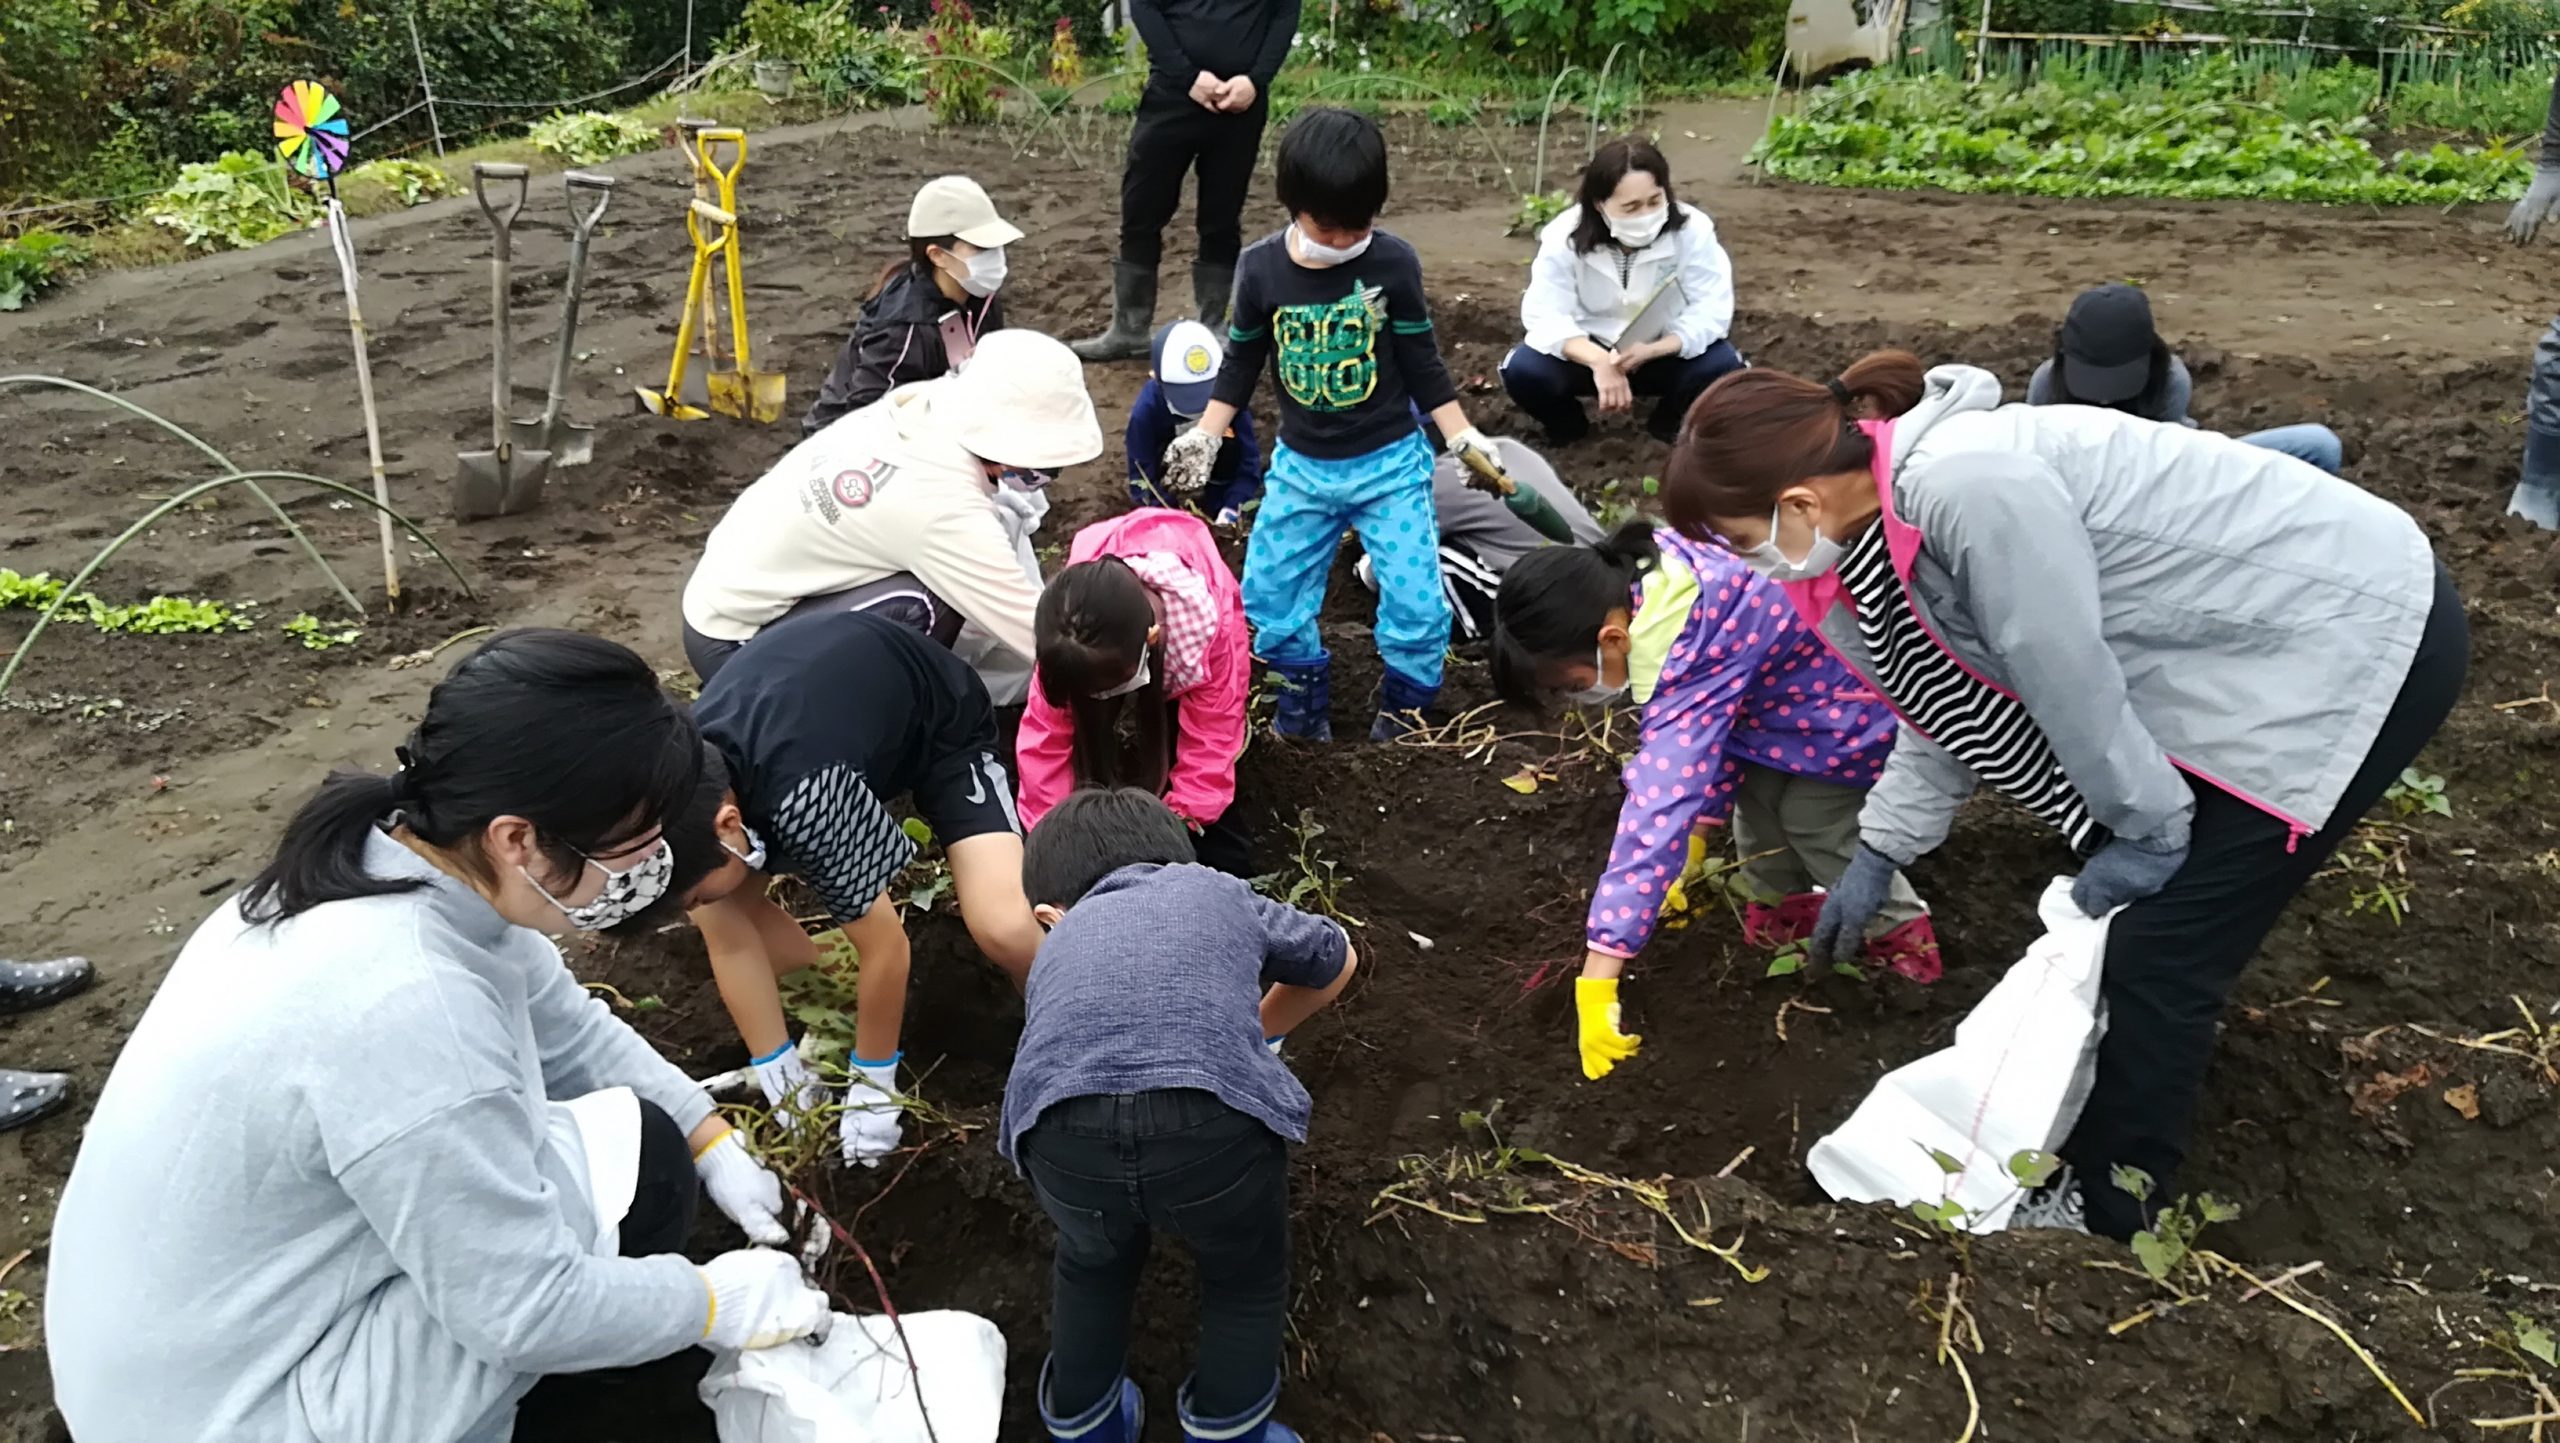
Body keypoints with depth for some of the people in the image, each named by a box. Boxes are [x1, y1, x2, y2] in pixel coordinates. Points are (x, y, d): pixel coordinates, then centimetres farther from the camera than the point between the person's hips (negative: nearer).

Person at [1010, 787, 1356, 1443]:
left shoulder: (1059, 946, 37)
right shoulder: (1222, 892, 36)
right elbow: (1336, 961, 53)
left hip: (1064, 1133, 2)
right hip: (1218, 1116, -2)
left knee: (1093, 1266, 36)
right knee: (1247, 1279, 31)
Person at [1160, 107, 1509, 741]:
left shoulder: (1393, 264, -13)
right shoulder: (1260, 268, -8)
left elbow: (1422, 362, -3)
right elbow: (1241, 361, 6)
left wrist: (1463, 436, -6)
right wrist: (1204, 435, 4)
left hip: (1390, 461, -2)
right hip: (1301, 466, 3)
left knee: (1414, 597, -6)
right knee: (1266, 594, 5)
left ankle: (1408, 700, 19)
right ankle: (1304, 684, 29)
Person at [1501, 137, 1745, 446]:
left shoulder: (1692, 229, -22)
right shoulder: (1565, 236, -22)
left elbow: (1713, 310, -23)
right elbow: (1544, 315, -27)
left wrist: (1651, 351, -42)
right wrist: (1599, 361, -45)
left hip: (1665, 354, 0)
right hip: (1589, 353, 0)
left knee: (1722, 366, -29)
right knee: (1523, 371, -28)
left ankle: (1667, 425, 5)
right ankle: (1568, 427, 7)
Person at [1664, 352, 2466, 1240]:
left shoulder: (1968, 487, -31)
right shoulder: (1895, 509, 0)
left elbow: (2067, 677, -23)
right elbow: (1956, 695, 12)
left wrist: (2147, 827, -8)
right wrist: (1878, 854, 16)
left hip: (2358, 635, -9)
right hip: (2249, 635, 9)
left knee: (2159, 949, -4)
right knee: (2109, 911, 15)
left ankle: (2104, 1217, 14)